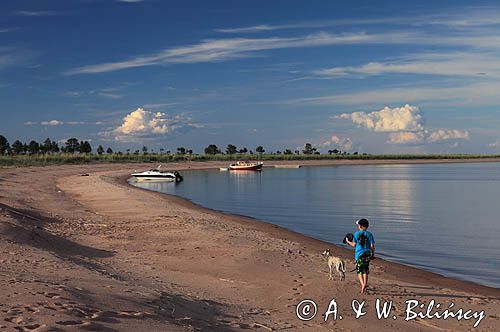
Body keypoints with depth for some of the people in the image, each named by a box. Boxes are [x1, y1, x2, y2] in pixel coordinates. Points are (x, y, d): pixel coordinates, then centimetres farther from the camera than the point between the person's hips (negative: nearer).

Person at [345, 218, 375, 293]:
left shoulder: (357, 234, -4)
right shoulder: (369, 234, 1)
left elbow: (354, 244, -3)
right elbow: (372, 246, -2)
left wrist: (348, 241, 14)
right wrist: (373, 254, 9)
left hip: (359, 254, -2)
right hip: (367, 254, 3)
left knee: (359, 271, 3)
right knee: (365, 270, 18)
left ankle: (363, 284, -14)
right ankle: (365, 283, 17)